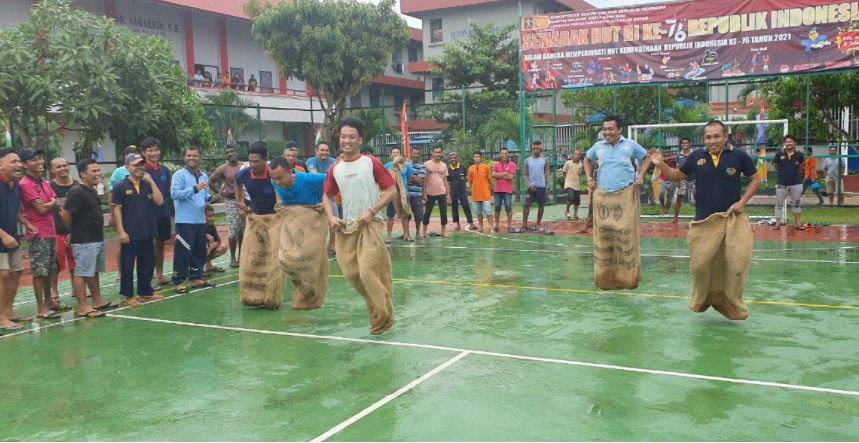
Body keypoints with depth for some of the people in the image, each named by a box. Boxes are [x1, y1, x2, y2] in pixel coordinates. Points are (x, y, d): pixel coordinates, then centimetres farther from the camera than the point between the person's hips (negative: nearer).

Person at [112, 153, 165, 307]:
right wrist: (121, 231, -13)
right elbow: (116, 209, -6)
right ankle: (128, 295, 9)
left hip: (148, 232, 5)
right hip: (130, 233, -5)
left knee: (148, 263, 11)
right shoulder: (120, 186, -3)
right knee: (127, 265, 1)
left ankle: (145, 292, 24)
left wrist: (152, 182, -7)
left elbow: (159, 201, -2)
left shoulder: (147, 185, 10)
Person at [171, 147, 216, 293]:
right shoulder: (179, 175, -8)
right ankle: (177, 282, 0)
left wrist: (210, 198, 0)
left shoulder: (204, 176, 14)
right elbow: (174, 193, -19)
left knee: (200, 250, 13)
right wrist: (195, 189, -25)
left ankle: (196, 278, 24)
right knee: (183, 251, -6)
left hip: (200, 220, 7)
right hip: (185, 220, -7)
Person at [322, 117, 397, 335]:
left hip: (370, 224, -5)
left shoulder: (372, 163, -7)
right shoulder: (335, 169, 6)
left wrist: (371, 211, -16)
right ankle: (376, 306, 26)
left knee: (368, 271, -14)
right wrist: (331, 217, -1)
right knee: (351, 272, 4)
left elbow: (391, 190, -6)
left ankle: (383, 316, 4)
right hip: (346, 227, 5)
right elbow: (327, 196, 18)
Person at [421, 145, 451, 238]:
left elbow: (445, 181, 11)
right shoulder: (427, 164, -3)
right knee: (427, 213, 2)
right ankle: (424, 233, 10)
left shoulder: (444, 165, 7)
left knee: (444, 213, 2)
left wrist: (448, 194, 6)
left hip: (442, 193, 3)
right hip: (430, 193, -3)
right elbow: (424, 180, -3)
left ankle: (443, 232, 11)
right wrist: (424, 193, -8)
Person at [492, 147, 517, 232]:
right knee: (497, 207, 5)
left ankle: (509, 226, 2)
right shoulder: (496, 164, 8)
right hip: (498, 190, 3)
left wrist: (499, 175, -6)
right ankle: (496, 225, 13)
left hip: (508, 190, -2)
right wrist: (505, 173, -10)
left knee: (508, 207, -4)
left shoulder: (512, 165, 0)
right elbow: (493, 175, -7)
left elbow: (510, 177, -12)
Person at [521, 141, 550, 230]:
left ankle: (538, 223, 15)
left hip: (541, 187, 0)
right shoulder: (528, 160, 3)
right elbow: (525, 174, 3)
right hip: (531, 186, 0)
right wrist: (529, 185, -9)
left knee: (540, 205, 6)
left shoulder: (544, 160, 3)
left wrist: (547, 187, -2)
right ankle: (524, 223, -6)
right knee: (527, 204, -7)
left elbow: (547, 174, 3)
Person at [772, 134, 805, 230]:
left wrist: (795, 172, 2)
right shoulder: (779, 153, -7)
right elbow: (775, 166, 6)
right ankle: (778, 222, 10)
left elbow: (802, 166, 14)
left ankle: (797, 223, 20)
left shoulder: (799, 155, -3)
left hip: (796, 183, 1)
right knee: (779, 203, 4)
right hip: (782, 183, -1)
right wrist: (783, 172, 6)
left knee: (797, 203, 11)